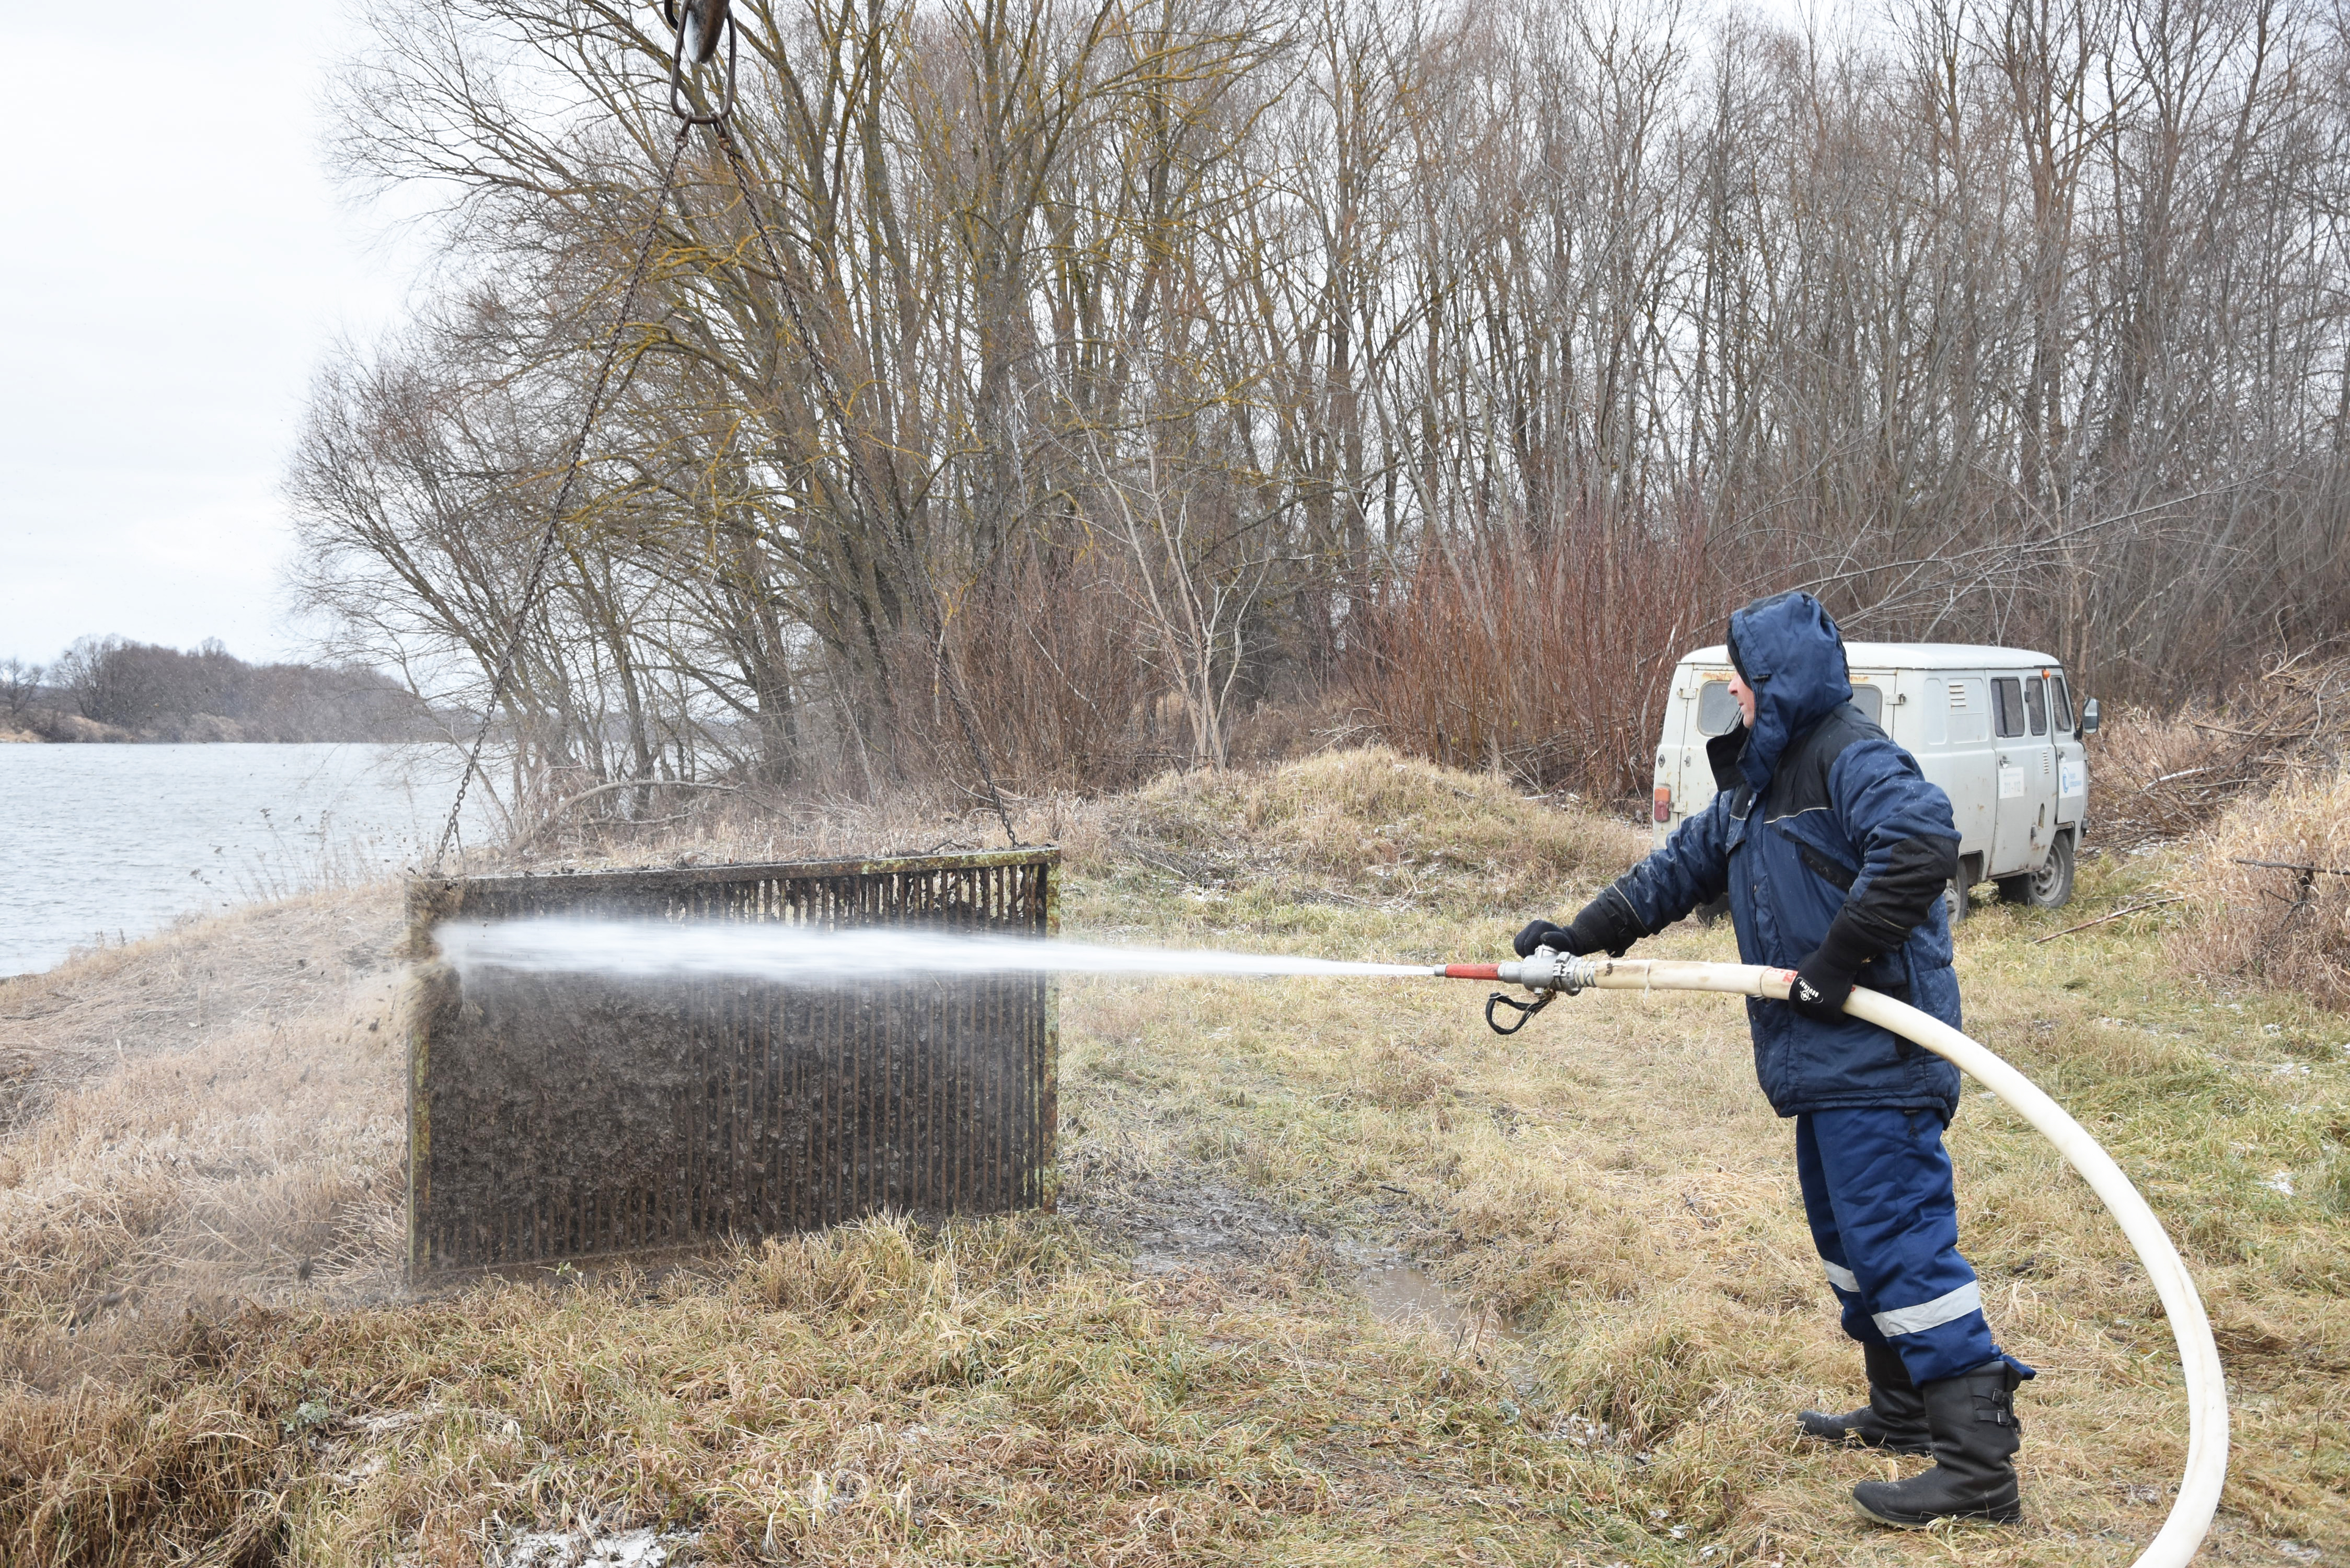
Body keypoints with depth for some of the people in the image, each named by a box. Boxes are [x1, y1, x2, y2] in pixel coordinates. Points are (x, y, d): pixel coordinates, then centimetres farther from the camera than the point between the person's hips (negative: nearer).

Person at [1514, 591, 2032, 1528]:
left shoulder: (1851, 758, -13)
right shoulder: (1759, 779, 19)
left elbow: (1921, 844, -30)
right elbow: (1681, 868, 24)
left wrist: (1835, 965, -27)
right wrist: (1578, 939, 20)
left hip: (1876, 1054, -11)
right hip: (1826, 1057, 11)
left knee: (1897, 1238, -11)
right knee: (1846, 1233, 18)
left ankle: (1979, 1465, -7)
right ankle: (1903, 1415, 31)